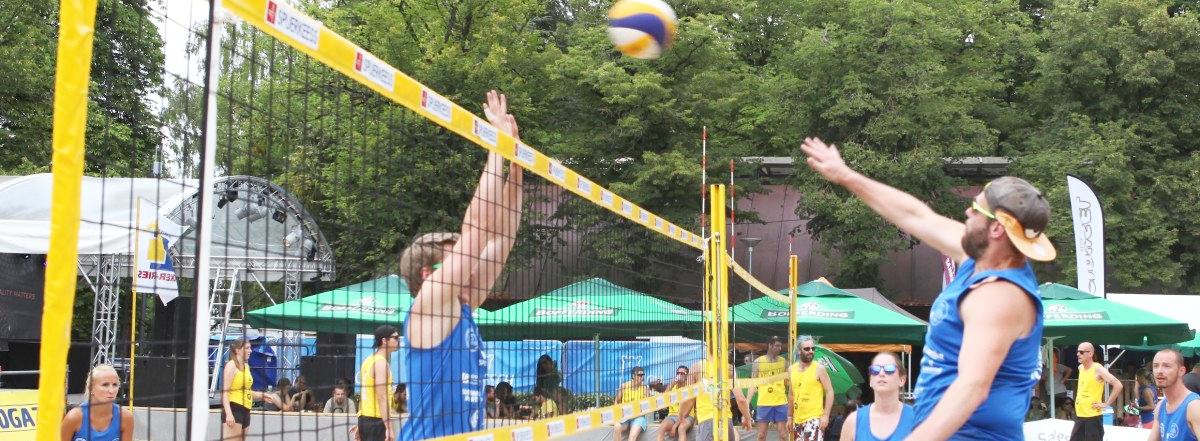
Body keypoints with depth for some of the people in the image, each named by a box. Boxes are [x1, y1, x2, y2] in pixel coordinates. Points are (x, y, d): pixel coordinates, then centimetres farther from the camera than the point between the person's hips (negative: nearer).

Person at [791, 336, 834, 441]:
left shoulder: (819, 368, -5)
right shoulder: (792, 369, 8)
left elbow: (829, 392, -7)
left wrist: (826, 415, -15)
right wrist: (790, 417, 17)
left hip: (814, 419, -6)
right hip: (798, 420, 6)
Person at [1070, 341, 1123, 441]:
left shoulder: (1098, 369, -13)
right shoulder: (1080, 368, 10)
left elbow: (1118, 385, -20)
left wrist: (1106, 404, -16)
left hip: (1093, 417, -8)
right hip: (1079, 415, 8)